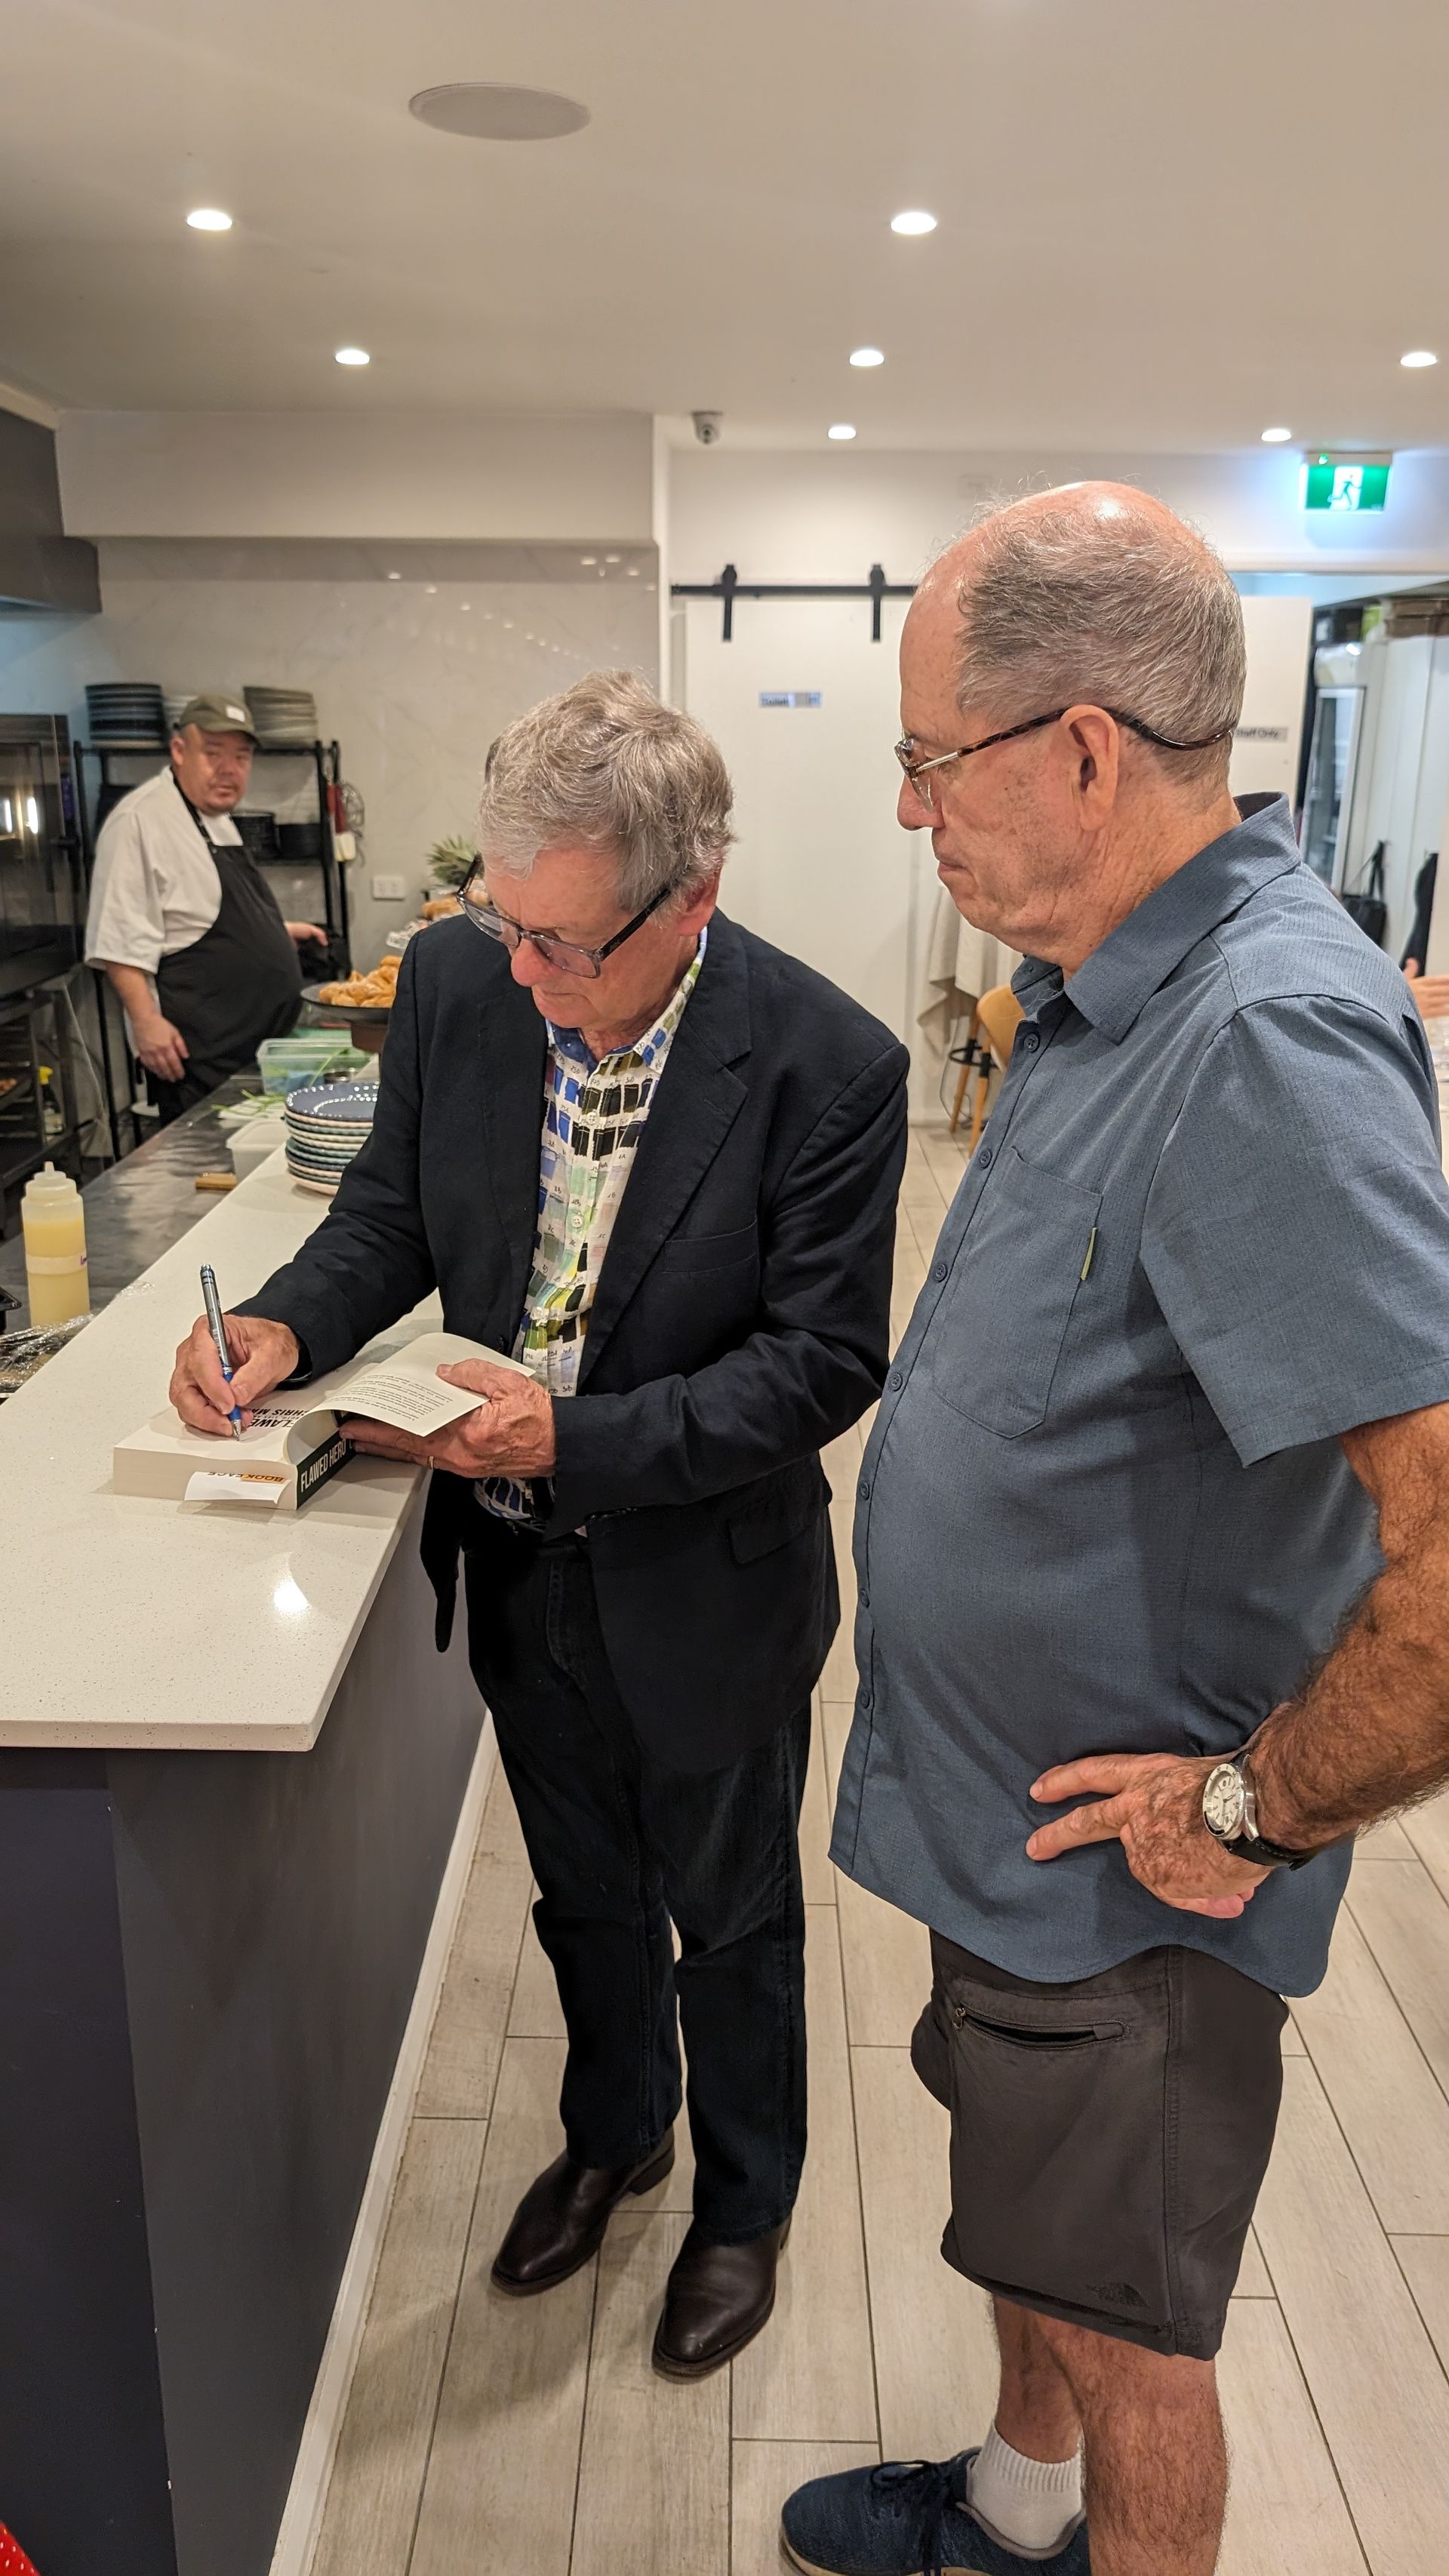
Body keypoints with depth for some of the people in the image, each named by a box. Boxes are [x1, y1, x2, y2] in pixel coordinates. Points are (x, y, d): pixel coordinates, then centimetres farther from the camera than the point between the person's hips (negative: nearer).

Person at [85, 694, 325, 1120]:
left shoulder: (218, 820, 17)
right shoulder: (141, 820, -14)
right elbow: (121, 939, -20)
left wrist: (275, 930, 27)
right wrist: (146, 1021, -25)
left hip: (255, 1042, 10)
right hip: (199, 1055, -10)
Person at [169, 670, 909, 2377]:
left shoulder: (827, 1067, -25)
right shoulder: (455, 981, -12)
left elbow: (825, 1358, -21)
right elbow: (393, 1209, 2)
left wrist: (578, 1438, -29)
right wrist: (290, 1322, -18)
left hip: (704, 1586, -4)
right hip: (519, 1566, 4)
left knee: (731, 1922, 21)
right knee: (585, 1897, 27)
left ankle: (743, 2203, 50)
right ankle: (613, 2131, 57)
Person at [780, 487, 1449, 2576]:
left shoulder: (1273, 1041, -30)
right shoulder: (1112, 993, 2)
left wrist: (1253, 1813, -23)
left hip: (1121, 1877, -9)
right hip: (1004, 1813, 9)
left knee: (1120, 2323, 16)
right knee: (1030, 2224, 30)